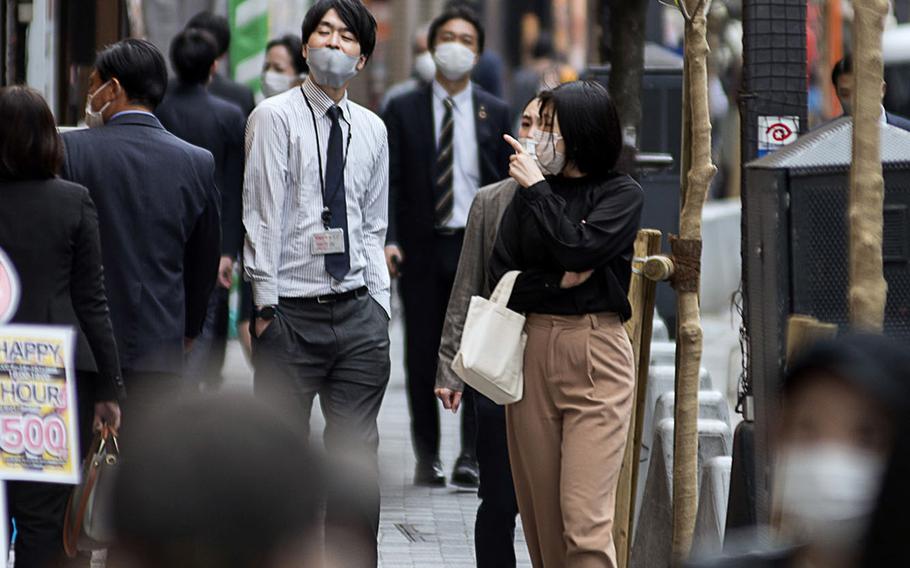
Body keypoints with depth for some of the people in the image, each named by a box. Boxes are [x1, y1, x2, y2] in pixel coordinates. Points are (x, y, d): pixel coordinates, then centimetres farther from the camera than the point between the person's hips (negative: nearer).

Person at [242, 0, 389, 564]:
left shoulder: (372, 130, 12)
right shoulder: (275, 117, -3)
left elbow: (373, 228, 15)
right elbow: (262, 216, -7)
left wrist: (379, 307, 7)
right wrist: (265, 307, -10)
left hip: (357, 313, 4)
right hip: (292, 311, -4)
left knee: (358, 453, 4)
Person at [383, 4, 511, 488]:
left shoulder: (494, 113, 9)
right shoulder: (403, 110, 5)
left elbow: (506, 185, 9)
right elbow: (389, 181, 1)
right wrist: (389, 239, -11)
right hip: (422, 247, 0)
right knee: (423, 356, 4)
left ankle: (471, 456, -6)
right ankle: (427, 456, 13)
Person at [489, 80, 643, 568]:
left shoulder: (622, 195, 1)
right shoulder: (527, 194, 11)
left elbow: (578, 250, -16)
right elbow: (499, 279, 6)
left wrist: (537, 188, -8)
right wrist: (557, 283, -9)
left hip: (596, 351, -4)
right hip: (532, 350, 4)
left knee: (585, 519, -12)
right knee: (542, 516, 5)